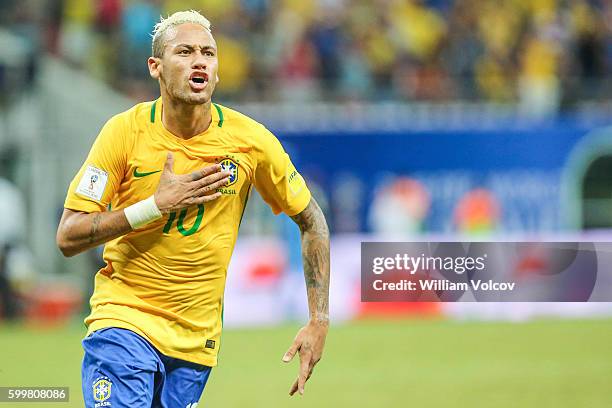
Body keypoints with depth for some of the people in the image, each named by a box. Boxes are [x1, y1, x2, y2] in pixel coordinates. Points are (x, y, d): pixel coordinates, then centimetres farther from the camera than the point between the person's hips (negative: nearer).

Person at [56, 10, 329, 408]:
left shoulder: (250, 140, -5)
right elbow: (68, 238, -10)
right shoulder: (125, 131, -9)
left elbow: (312, 221, 7)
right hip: (124, 318, -2)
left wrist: (319, 321, 1)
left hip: (196, 341, 2)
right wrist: (157, 204, -19)